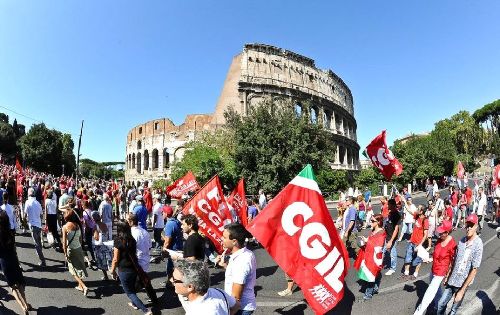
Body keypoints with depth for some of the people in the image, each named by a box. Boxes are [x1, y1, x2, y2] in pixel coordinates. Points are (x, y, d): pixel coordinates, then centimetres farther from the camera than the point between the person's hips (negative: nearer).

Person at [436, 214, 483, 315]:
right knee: (441, 304, 11)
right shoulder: (462, 240, -1)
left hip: (463, 283, -4)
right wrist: (448, 276, 13)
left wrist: (462, 290, -17)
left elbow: (474, 270, -18)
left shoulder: (478, 244, -19)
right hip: (452, 280, 5)